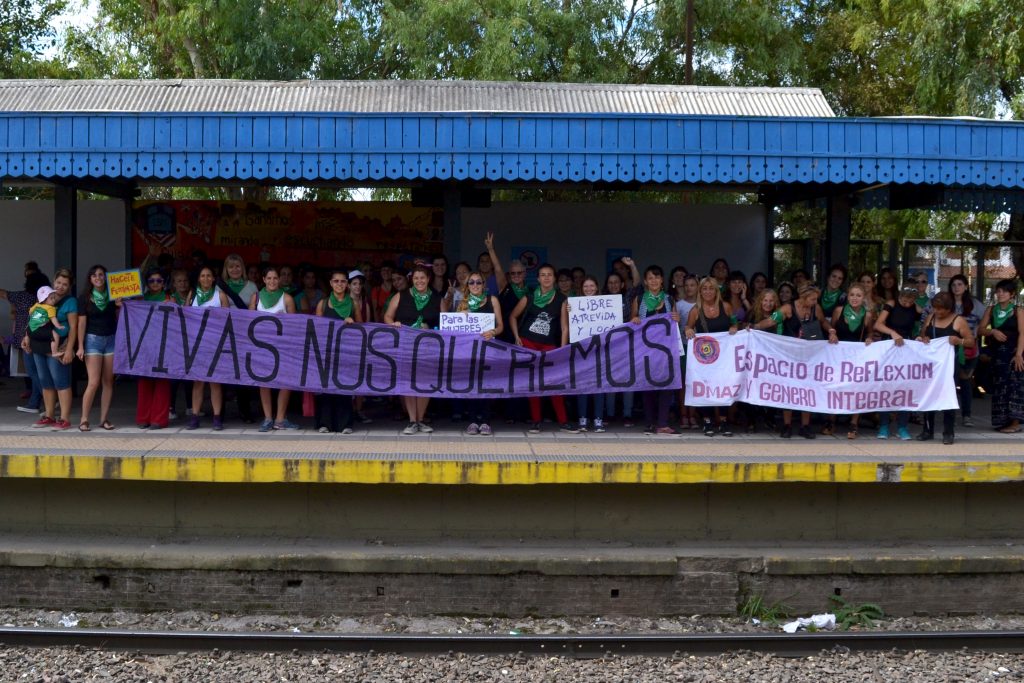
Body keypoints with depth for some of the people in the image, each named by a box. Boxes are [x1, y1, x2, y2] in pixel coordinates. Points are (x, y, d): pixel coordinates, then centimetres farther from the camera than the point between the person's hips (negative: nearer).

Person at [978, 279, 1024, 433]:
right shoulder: (991, 309, 9)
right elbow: (981, 329, 7)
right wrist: (992, 331, -14)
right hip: (997, 352, 5)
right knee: (999, 385, 7)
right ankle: (1002, 421, 14)